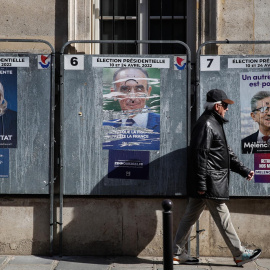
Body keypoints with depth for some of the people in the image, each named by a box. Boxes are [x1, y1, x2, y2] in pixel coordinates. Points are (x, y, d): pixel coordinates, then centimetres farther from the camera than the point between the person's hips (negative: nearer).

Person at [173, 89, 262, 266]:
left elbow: (227, 153, 24)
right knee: (223, 218, -1)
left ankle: (178, 254, 17)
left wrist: (244, 170, 18)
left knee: (191, 217, 11)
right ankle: (239, 254, 9)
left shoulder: (214, 124, 20)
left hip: (204, 185, 11)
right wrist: (201, 184, -23)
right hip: (210, 184, -11)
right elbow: (200, 155, -20)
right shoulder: (206, 124, -13)